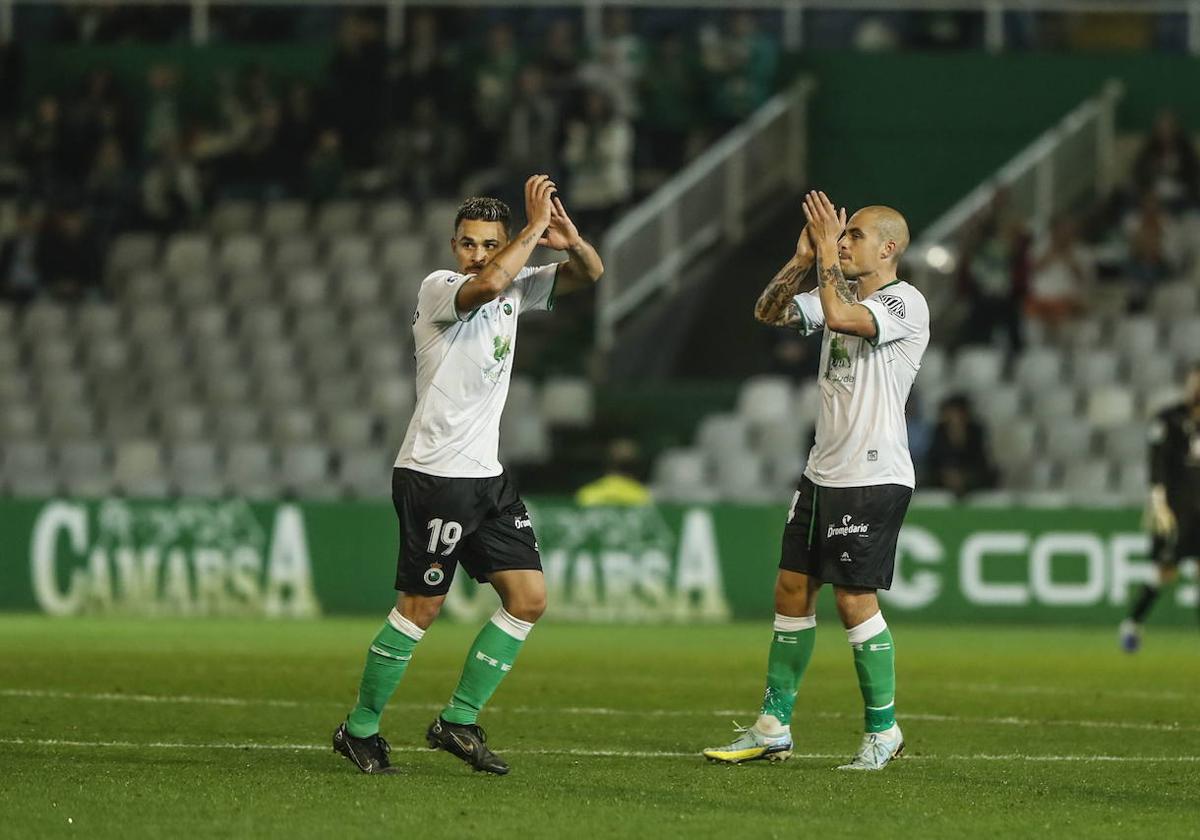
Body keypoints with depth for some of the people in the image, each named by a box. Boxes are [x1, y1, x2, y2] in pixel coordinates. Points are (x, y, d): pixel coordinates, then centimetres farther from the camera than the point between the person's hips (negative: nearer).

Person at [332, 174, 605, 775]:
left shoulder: (515, 289, 11)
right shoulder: (438, 288, -10)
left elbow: (589, 275, 12)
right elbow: (489, 283, -32)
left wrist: (571, 241, -10)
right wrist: (535, 228, -23)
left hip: (487, 477, 8)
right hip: (433, 476, -8)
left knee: (529, 598, 2)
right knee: (420, 608, -6)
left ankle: (458, 721, 10)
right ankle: (360, 728, 7)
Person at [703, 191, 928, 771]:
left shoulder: (905, 303, -13)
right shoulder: (842, 295, 14)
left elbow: (838, 316, -29)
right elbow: (769, 313, 12)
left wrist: (828, 254, -17)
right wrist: (803, 258, -1)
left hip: (874, 478, -9)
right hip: (823, 473, 9)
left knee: (855, 598, -9)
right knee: (792, 589, 7)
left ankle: (883, 729, 4)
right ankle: (773, 728, 13)